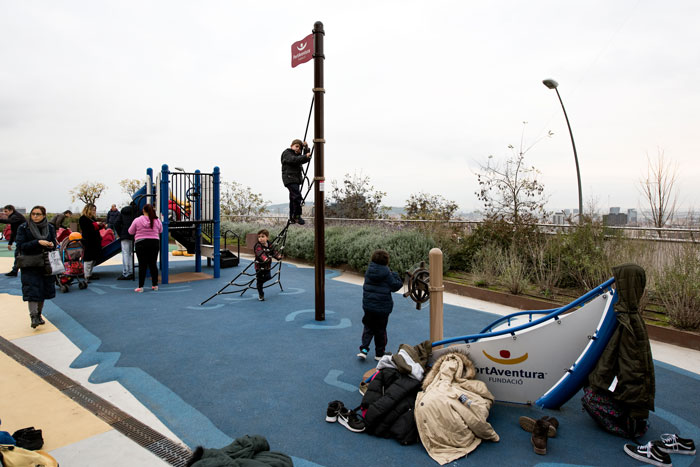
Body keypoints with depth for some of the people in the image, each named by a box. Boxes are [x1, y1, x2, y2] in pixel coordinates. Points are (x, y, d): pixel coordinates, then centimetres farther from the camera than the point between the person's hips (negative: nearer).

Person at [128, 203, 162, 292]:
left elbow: (131, 232, 3)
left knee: (142, 265, 0)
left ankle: (140, 287, 1)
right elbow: (160, 231, 14)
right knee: (153, 264, 10)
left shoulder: (137, 220, -7)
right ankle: (155, 285, 15)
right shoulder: (157, 220, 0)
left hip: (141, 244, -2)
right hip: (154, 243, 2)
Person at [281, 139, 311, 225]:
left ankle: (292, 218, 19)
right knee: (297, 196, -20)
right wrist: (305, 156, -31)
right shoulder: (286, 153, -4)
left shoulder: (297, 155, 22)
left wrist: (306, 149, 5)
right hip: (289, 178, -9)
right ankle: (297, 216, -15)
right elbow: (294, 160, -22)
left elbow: (306, 159, 17)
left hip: (296, 179, 9)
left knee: (293, 198, 12)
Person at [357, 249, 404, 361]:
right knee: (381, 330, 11)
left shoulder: (369, 270, 0)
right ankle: (379, 354, 21)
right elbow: (395, 286, -8)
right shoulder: (386, 273, -15)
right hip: (382, 308, -3)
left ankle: (364, 349, 6)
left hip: (368, 306, 3)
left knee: (368, 328, 18)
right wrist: (396, 276, 8)